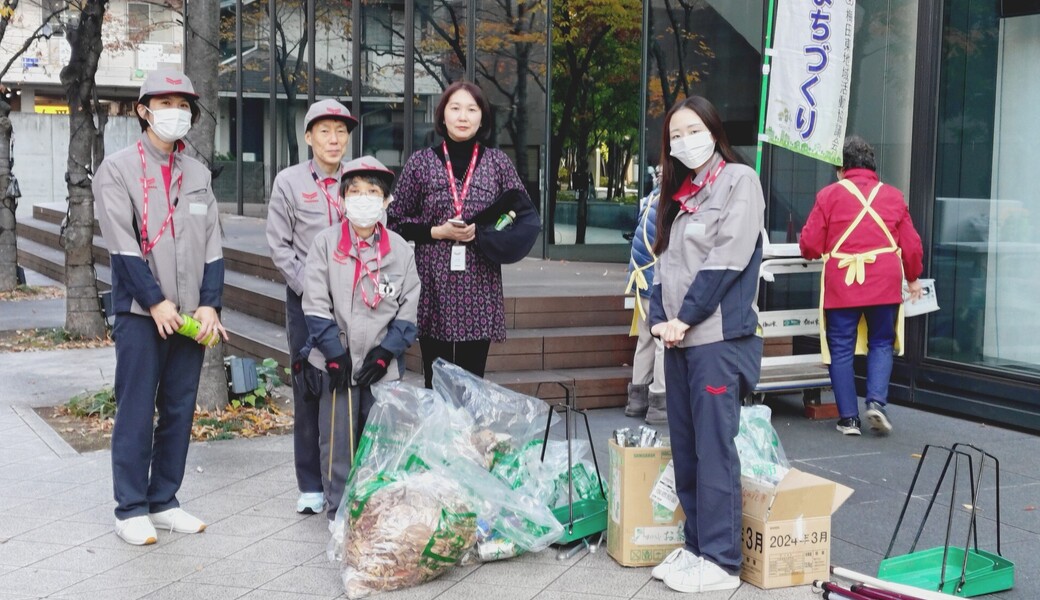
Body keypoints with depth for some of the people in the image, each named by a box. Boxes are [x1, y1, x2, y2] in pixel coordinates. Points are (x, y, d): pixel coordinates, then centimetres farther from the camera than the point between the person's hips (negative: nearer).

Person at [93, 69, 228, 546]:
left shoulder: (197, 174, 13)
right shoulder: (118, 169, -1)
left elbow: (212, 245, 10)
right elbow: (122, 243, -9)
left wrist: (209, 305, -1)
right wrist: (157, 301, -14)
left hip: (191, 314, 5)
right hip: (141, 312, -5)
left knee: (180, 410, 8)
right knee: (136, 411, -2)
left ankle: (163, 501, 19)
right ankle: (131, 510, 7)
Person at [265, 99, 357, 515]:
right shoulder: (289, 181, 3)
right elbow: (280, 246, 2)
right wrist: (308, 289, -6)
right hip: (306, 299, -1)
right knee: (309, 390, 2)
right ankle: (311, 485, 11)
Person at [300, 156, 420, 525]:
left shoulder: (400, 249, 3)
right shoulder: (326, 243, -1)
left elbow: (408, 308, 4)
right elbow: (315, 305, -4)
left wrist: (386, 351, -7)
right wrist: (334, 352, -10)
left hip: (382, 365, 1)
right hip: (340, 360, -1)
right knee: (338, 436, 3)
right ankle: (339, 509, 15)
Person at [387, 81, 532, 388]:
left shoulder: (497, 162, 7)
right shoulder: (421, 162, 6)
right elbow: (396, 221, 7)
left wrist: (482, 231, -6)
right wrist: (438, 232, -8)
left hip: (480, 291, 1)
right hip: (434, 290, 0)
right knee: (435, 385, 2)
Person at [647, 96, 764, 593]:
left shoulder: (738, 180, -3)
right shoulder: (678, 193, 19)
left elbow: (727, 259, -12)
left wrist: (686, 317, -12)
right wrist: (660, 318, 1)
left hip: (718, 338, -7)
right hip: (678, 339, 8)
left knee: (713, 449, -7)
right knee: (685, 449, 10)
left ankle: (721, 561, -1)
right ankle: (696, 545, 19)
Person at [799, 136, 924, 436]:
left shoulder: (829, 194, -1)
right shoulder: (893, 196, 7)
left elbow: (809, 245, -1)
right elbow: (912, 245, 10)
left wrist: (820, 252, 23)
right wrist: (913, 278, 25)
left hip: (841, 284, -2)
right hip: (885, 284, 2)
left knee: (841, 349, 7)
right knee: (881, 343, 16)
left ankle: (849, 418, 8)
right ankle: (877, 401, -2)